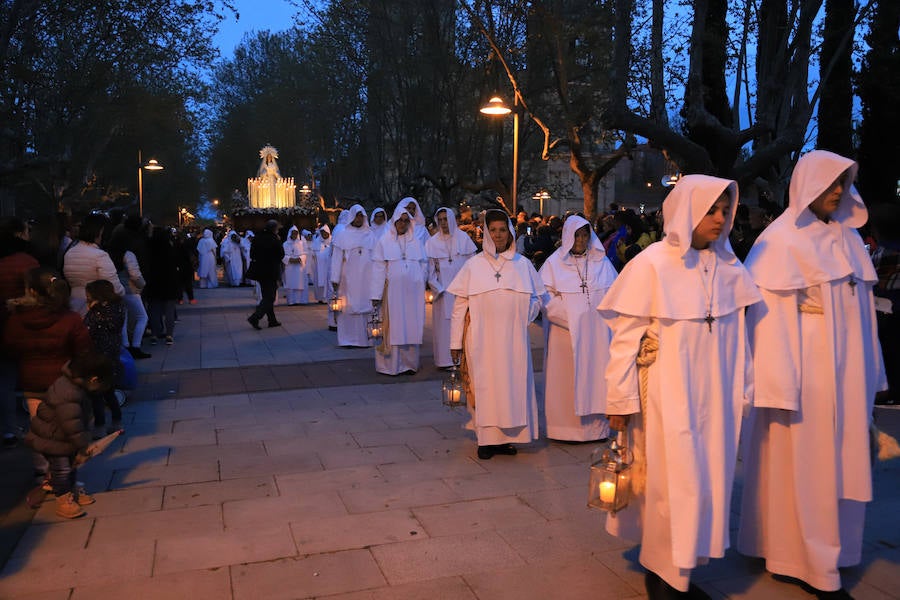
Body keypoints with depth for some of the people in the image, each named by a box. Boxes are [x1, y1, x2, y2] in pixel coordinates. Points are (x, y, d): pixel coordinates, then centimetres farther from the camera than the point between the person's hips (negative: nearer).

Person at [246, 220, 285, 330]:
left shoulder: (257, 238, 2)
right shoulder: (275, 240, -16)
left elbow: (252, 254, 6)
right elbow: (281, 255, -7)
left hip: (259, 271, 7)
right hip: (271, 272, -7)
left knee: (266, 297, 16)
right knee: (269, 297, 1)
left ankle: (272, 320, 21)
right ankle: (254, 318, -13)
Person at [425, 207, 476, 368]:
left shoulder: (463, 238, 3)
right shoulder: (432, 242, 3)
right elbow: (430, 269, 2)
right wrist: (437, 288, -7)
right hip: (443, 291, 0)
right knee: (443, 323, 0)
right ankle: (445, 359, 5)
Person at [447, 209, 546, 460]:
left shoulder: (523, 264, 7)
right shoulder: (473, 265, 2)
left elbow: (537, 297, 15)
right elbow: (460, 303, 0)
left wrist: (523, 318, -1)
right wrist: (456, 341, -4)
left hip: (513, 339, 2)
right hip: (482, 339, -1)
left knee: (512, 384, 4)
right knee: (485, 385, 1)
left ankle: (507, 437, 15)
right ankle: (487, 439, 9)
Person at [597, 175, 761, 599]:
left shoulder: (728, 266, 2)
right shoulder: (652, 263, -12)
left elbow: (735, 333, 7)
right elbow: (626, 336, -11)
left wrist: (740, 390, 9)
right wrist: (621, 400, -11)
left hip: (713, 395, 5)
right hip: (666, 395, -5)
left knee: (706, 481, 12)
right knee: (672, 483, 4)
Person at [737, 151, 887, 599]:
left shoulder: (846, 237, 10)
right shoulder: (781, 240, -10)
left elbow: (859, 304, 12)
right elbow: (769, 314, -14)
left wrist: (867, 370, 11)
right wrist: (778, 384, -18)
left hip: (845, 369, 7)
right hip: (804, 368, -7)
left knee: (840, 461, 14)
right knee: (803, 464, 3)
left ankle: (833, 548, 30)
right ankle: (813, 563, 17)